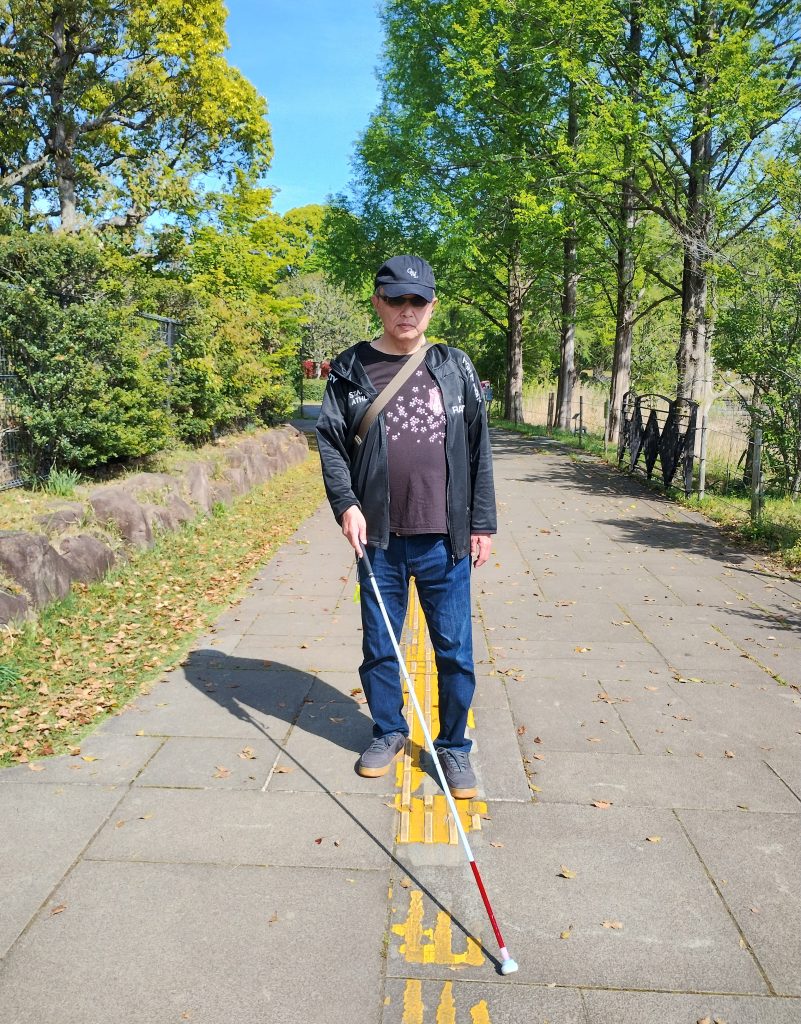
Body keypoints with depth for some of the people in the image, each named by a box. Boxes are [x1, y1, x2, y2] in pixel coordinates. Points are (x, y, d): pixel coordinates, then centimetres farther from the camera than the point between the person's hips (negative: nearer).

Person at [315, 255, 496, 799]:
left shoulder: (455, 367, 5)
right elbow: (330, 441, 3)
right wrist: (346, 503, -11)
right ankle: (388, 733, 35)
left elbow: (478, 448, 5)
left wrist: (483, 524, 3)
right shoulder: (351, 370, 3)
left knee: (455, 650, 7)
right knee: (380, 646, 14)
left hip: (445, 539, 0)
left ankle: (454, 746, 26)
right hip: (379, 539, 1)